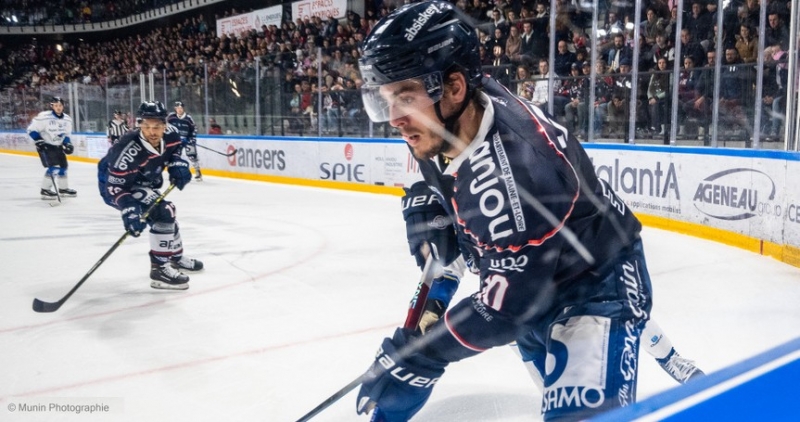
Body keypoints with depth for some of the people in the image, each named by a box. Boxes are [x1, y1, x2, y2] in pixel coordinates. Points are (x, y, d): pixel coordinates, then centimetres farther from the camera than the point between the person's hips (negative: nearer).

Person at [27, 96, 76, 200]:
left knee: (63, 165, 11)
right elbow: (32, 129, -13)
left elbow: (67, 134, 12)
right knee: (53, 166, -18)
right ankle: (45, 190, -9)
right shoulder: (43, 117, -21)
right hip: (45, 145, -7)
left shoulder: (67, 119, 0)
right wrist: (39, 141, -20)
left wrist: (67, 143, -4)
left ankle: (63, 188, 27)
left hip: (58, 146, 7)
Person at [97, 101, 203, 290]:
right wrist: (129, 210, -49)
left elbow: (175, 148, 6)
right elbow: (115, 186, -36)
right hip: (112, 183, -8)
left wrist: (177, 164, -12)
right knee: (162, 213, -23)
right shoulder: (128, 151, -39)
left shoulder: (171, 134, -19)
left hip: (142, 182, 8)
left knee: (168, 211, 23)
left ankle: (176, 257, 47)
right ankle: (160, 269, -16)